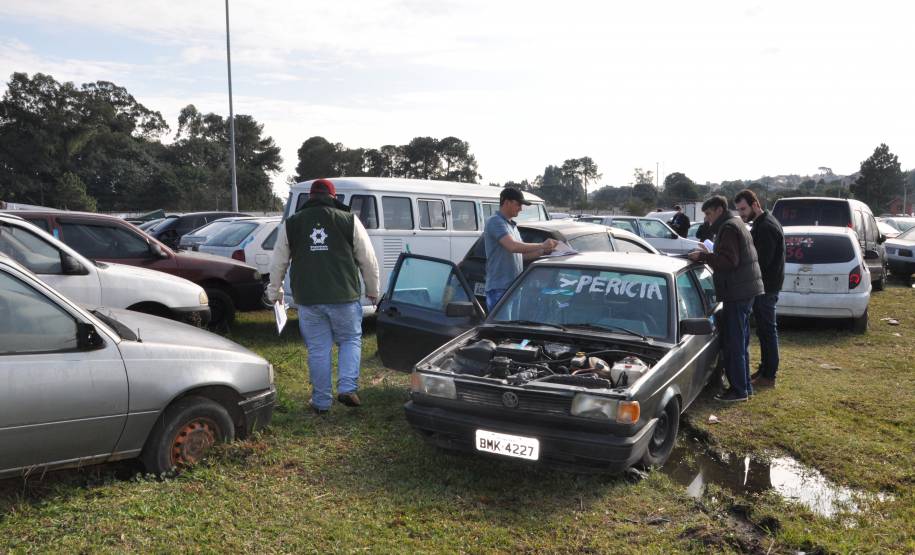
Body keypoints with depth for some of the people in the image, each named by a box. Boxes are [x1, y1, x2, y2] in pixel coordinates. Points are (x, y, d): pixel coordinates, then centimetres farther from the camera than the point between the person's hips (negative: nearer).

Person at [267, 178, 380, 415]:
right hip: (344, 298, -1)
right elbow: (368, 260, 4)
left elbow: (278, 263, 13)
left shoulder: (291, 224, 8)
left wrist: (274, 292, 27)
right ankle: (347, 388, 3)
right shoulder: (349, 220, 2)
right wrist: (372, 291, 17)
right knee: (351, 340, 16)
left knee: (318, 350, 8)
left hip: (308, 300, 2)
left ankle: (321, 401, 15)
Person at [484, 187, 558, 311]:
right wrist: (542, 245, -18)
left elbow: (520, 253, 23)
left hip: (514, 287, 9)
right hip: (500, 288, -9)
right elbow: (512, 246, -24)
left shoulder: (512, 225, 19)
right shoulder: (495, 222, -11)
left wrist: (543, 251, 8)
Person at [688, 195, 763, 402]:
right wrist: (708, 255, 14)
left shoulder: (728, 228, -13)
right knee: (740, 342, 16)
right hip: (745, 290, 11)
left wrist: (703, 257, -17)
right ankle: (744, 386, 23)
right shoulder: (736, 224, 20)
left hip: (737, 292, -11)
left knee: (734, 343, -6)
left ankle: (739, 389, -2)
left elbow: (728, 260, -22)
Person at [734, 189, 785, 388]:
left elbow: (762, 260, -25)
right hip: (765, 285, 10)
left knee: (767, 330, -3)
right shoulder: (761, 224, 13)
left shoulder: (766, 227, -19)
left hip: (766, 287, -10)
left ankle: (769, 376, 4)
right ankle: (765, 369, 26)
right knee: (765, 329, 16)